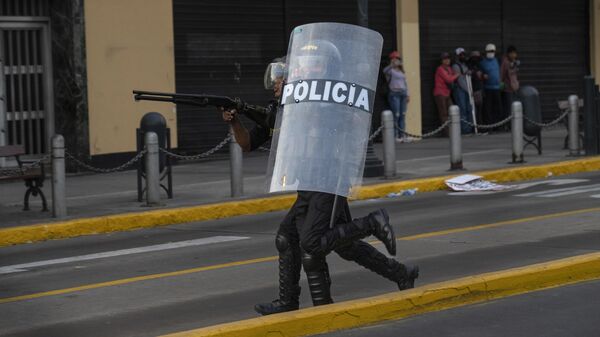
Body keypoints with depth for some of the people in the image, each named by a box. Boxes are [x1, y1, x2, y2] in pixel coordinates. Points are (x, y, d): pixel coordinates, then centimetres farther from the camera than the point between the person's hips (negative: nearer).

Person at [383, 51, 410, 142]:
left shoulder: (401, 71, 19)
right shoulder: (390, 70, -2)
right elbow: (385, 70, -26)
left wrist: (407, 94, 15)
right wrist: (392, 65, -44)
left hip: (402, 93, 7)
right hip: (394, 93, -7)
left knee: (403, 115, 5)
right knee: (396, 115, -11)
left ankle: (402, 135, 8)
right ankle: (395, 136, -11)